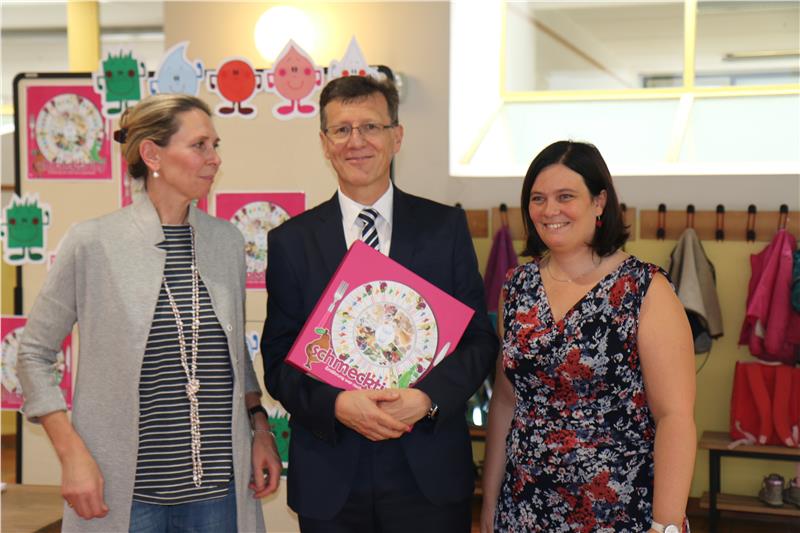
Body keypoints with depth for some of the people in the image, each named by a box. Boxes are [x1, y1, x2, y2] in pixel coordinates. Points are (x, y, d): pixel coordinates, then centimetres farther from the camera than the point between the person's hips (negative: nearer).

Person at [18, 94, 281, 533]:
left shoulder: (227, 240, 4)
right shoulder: (92, 242, -8)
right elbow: (33, 353, -1)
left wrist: (260, 425, 5)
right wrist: (72, 455, -9)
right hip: (124, 492, -3)